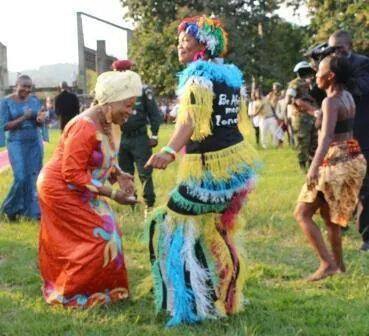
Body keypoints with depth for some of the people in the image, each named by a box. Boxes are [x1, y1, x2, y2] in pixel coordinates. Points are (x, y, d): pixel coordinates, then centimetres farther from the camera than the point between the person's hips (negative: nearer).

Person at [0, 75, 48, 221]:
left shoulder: (35, 100, 4)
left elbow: (40, 124, 6)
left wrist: (40, 119, -19)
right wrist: (23, 118, -19)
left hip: (35, 142, 4)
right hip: (17, 143, -4)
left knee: (34, 177, 2)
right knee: (21, 177, -10)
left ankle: (33, 211, 11)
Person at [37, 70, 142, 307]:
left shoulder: (108, 123, 0)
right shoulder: (86, 127, -29)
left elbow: (107, 157, 15)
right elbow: (73, 174, -28)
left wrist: (119, 176, -6)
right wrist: (112, 194, -27)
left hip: (77, 191, 9)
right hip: (62, 191, -9)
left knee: (104, 231, 13)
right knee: (98, 236, -7)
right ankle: (69, 294, 9)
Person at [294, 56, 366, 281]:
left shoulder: (331, 101, -18)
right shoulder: (348, 96, 8)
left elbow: (327, 137, -31)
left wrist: (314, 167, -38)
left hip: (335, 162, -9)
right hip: (352, 159, 9)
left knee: (302, 214, -4)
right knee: (329, 215, 20)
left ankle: (328, 263, -8)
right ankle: (339, 264, 27)